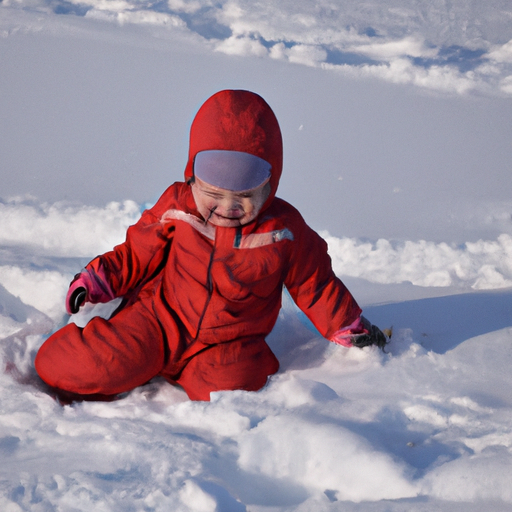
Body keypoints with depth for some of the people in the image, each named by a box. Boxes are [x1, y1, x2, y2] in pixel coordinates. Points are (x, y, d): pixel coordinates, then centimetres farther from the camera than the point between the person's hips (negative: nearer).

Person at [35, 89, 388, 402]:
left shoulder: (285, 231, -6)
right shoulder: (176, 208, -4)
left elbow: (315, 285, 7)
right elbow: (139, 253, 10)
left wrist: (349, 328, 8)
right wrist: (98, 280, -1)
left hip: (229, 343, 2)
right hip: (161, 319, -2)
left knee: (229, 384, -32)